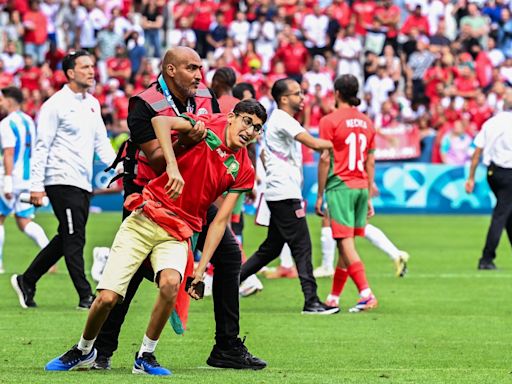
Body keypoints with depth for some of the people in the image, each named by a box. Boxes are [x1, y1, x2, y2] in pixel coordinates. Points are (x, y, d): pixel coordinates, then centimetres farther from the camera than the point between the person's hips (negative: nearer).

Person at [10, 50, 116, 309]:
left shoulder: (93, 104, 15)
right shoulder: (56, 105, -9)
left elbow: (101, 142, 21)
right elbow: (42, 146, -10)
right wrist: (36, 185, -15)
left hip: (83, 182, 8)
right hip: (62, 180, -8)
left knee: (65, 240, 12)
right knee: (74, 239, -8)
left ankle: (26, 281, 24)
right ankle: (85, 297, -7)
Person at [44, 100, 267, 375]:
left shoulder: (243, 171, 6)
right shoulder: (208, 125, -3)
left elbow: (220, 221, 4)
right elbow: (159, 122, -20)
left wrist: (201, 269, -4)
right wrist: (172, 166, -32)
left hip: (178, 234, 2)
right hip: (144, 219, -2)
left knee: (171, 283, -30)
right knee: (107, 298, -9)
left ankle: (145, 357, -11)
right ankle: (83, 351, 21)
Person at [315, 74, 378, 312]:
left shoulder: (330, 121, -5)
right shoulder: (366, 122, 12)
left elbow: (325, 159, -8)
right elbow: (370, 161, 15)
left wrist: (320, 195, -3)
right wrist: (369, 197, 20)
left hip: (340, 187, -6)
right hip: (361, 187, 6)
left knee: (345, 243, -9)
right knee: (346, 244, 12)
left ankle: (366, 293, -22)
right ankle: (333, 297, 18)